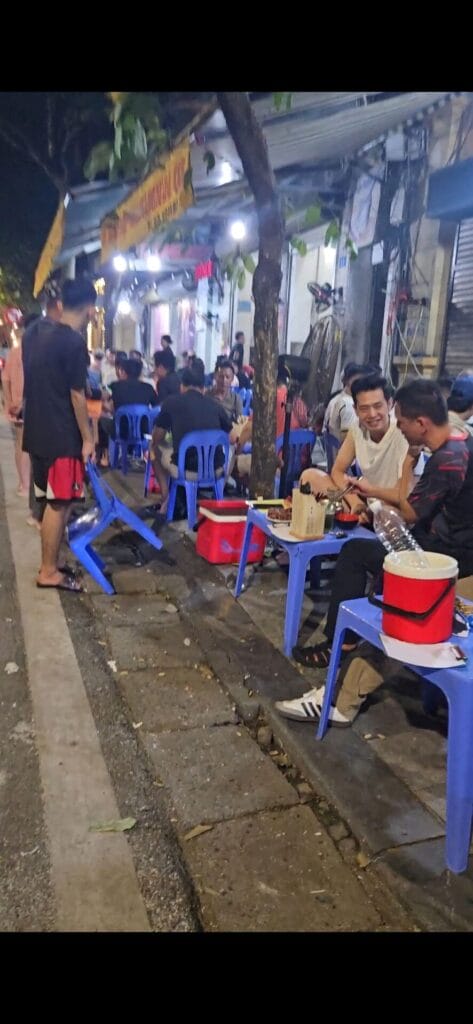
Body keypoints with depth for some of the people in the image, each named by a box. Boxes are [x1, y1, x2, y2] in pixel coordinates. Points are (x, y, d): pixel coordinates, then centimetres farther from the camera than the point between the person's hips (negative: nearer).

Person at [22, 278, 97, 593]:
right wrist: (87, 438, -10)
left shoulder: (36, 330, 8)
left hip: (38, 430, 9)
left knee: (52, 501, 16)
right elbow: (76, 395, -16)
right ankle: (49, 572, 8)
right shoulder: (74, 343, -17)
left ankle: (49, 563, 24)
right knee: (59, 504, 0)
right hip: (61, 436, -9)